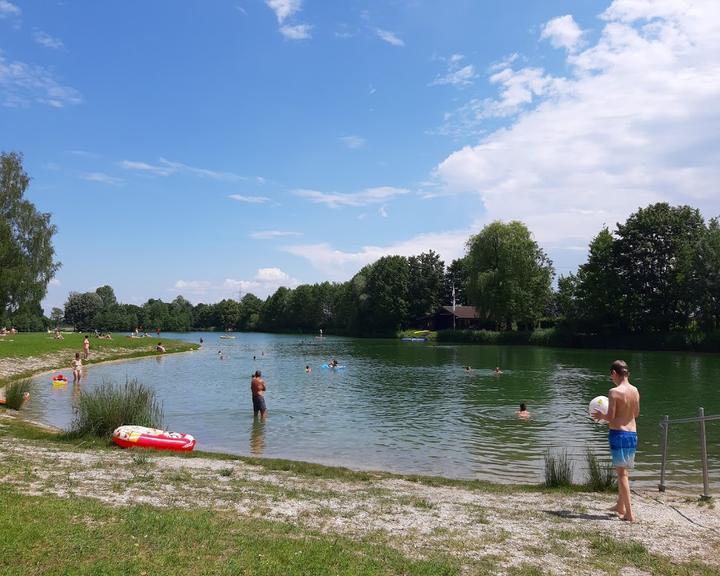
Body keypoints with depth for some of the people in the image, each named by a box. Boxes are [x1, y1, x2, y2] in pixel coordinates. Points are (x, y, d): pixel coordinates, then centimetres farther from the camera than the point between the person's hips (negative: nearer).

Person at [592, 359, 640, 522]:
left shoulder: (614, 392, -16)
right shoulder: (635, 390, 4)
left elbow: (611, 417, -16)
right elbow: (636, 413, 16)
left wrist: (600, 415, 3)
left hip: (618, 433, -7)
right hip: (632, 434, 7)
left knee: (622, 473, -1)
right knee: (624, 471, 19)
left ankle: (629, 513, -2)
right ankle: (620, 506, 34)